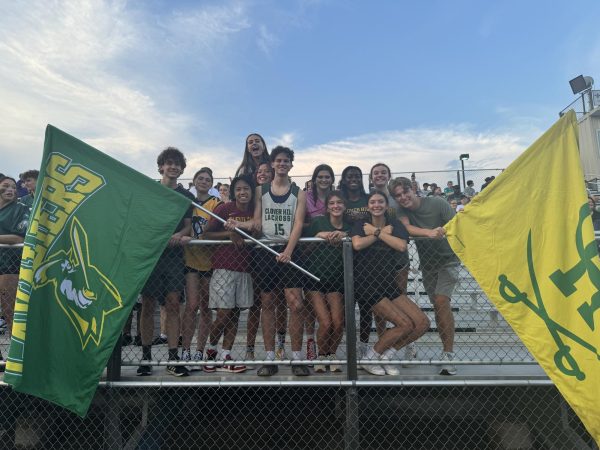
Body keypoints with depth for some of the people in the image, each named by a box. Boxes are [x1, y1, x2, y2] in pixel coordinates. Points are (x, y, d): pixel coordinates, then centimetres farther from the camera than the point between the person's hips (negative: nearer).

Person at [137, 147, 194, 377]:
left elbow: (188, 226, 10)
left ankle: (173, 358, 3)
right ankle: (146, 357, 14)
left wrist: (178, 236, -14)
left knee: (173, 304, -2)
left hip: (174, 255, 1)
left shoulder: (186, 196, 13)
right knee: (147, 305, 3)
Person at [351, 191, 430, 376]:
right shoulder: (361, 225, 1)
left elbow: (402, 246, -12)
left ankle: (385, 356, 11)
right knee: (405, 324, -15)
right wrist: (382, 232, -10)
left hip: (388, 282, 6)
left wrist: (376, 232, -9)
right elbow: (357, 244, -21)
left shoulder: (395, 224, 9)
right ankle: (369, 358, 5)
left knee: (422, 323, -3)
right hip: (366, 284, -5)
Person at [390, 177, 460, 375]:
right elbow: (407, 228, -24)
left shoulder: (437, 203, -15)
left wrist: (444, 230, -34)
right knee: (437, 305, 10)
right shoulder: (401, 210, -7)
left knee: (441, 301, -19)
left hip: (448, 259, -4)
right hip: (427, 261, 4)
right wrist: (429, 232, -39)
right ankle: (448, 350, 25)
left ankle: (448, 354, -14)